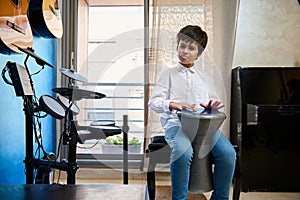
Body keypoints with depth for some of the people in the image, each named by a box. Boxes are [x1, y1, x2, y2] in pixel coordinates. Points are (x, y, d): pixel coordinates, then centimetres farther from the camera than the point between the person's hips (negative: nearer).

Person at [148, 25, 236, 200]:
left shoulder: (204, 76, 25)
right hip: (176, 123, -3)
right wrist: (174, 105, -16)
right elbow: (153, 102, 5)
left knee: (228, 153, -24)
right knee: (183, 152, -36)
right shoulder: (169, 74, 15)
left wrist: (212, 105, -2)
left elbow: (214, 100, 24)